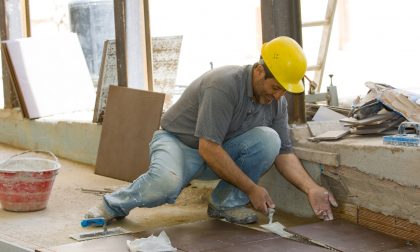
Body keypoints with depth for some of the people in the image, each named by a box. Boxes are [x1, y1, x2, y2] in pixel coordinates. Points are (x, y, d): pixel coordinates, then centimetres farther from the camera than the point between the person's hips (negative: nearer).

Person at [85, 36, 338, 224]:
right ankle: (115, 205, -8)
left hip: (221, 153, 6)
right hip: (179, 142, -6)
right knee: (166, 182, -39)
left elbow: (284, 152, -1)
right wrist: (252, 189, -26)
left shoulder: (277, 100, -7)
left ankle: (226, 202, -6)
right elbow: (208, 149, -31)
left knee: (268, 139, -21)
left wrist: (312, 189, -17)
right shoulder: (224, 85, -30)